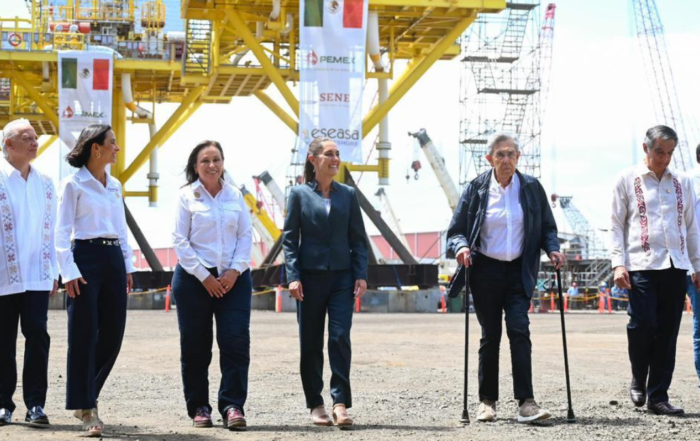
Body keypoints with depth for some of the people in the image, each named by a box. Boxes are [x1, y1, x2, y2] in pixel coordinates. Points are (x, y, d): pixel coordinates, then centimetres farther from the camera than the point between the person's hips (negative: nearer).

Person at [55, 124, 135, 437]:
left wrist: (128, 265, 15)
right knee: (84, 337, -3)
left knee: (113, 335, 5)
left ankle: (86, 396, 22)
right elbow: (62, 232, -7)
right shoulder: (73, 184, -5)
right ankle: (86, 410, 3)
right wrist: (69, 272, -15)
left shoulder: (114, 185, 15)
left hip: (114, 259, 7)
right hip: (86, 258, -6)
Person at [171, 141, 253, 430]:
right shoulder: (187, 196, 0)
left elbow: (246, 235, 7)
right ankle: (199, 407, 13)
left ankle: (232, 405, -6)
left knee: (236, 342, -8)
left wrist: (235, 270, -7)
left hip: (234, 278, 2)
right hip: (194, 278, -2)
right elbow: (180, 240, -4)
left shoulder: (235, 195, 8)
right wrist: (205, 277, -9)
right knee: (196, 346, 2)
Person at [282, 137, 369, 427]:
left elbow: (358, 239, 8)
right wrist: (293, 277, -9)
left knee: (340, 338, -9)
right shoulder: (300, 194, 2)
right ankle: (315, 405, 15)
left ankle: (340, 403, -7)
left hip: (342, 275, 1)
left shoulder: (348, 195, 8)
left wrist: (361, 275, -1)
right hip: (310, 275, -1)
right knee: (311, 343, 5)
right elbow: (289, 239, 0)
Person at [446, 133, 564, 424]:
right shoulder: (476, 188, 0)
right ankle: (487, 401, 17)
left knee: (519, 330, -13)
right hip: (485, 271, 0)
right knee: (490, 336, 6)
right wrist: (461, 247, -20)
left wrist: (552, 249, -9)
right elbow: (456, 230, 1)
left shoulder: (531, 187, 3)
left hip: (518, 271, 0)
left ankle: (526, 402, -15)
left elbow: (547, 228, 10)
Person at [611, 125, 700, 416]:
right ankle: (638, 380, 12)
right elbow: (616, 225, 4)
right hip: (641, 264, -3)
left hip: (675, 266, 3)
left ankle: (658, 397, 7)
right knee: (643, 323, -15)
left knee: (668, 332, 1)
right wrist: (618, 263, -6)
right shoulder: (627, 180, 6)